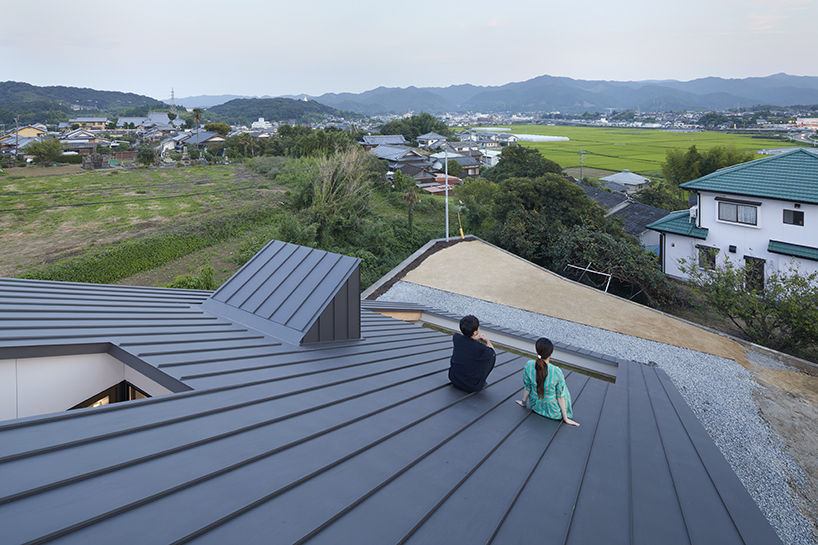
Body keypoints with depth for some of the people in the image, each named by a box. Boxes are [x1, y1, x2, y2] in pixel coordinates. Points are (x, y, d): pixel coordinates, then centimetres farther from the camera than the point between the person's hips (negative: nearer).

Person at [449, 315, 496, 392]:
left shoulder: (456, 338, -14)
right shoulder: (481, 349, -25)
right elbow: (492, 351, 2)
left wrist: (476, 339, 20)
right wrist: (487, 340, 20)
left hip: (454, 380, 4)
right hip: (473, 387, -4)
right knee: (492, 356, 8)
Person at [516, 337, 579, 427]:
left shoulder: (529, 365, -21)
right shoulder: (556, 372, -30)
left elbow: (527, 387, -6)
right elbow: (560, 396, -18)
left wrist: (523, 401, 13)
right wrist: (565, 418, -5)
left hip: (536, 406, 3)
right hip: (553, 411, -3)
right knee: (565, 392, 26)